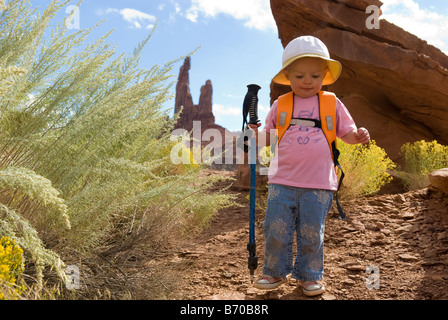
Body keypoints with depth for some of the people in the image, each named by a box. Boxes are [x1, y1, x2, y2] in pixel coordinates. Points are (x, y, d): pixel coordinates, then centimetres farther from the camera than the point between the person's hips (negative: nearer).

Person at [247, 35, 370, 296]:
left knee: (312, 234, 8)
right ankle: (276, 272, 26)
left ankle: (310, 275, 27)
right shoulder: (280, 105, 6)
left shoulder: (332, 104, 5)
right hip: (282, 183, 1)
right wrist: (257, 135, -11)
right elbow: (269, 136, 10)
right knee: (276, 231, 6)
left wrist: (359, 136, -10)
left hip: (318, 186, -1)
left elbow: (347, 133, 11)